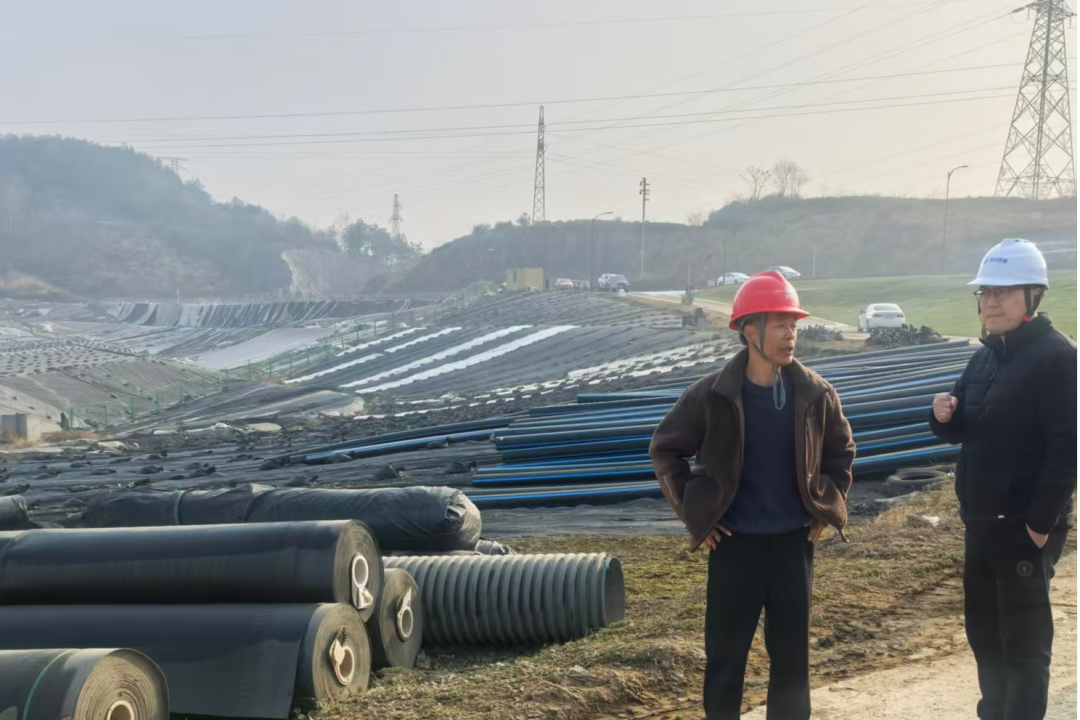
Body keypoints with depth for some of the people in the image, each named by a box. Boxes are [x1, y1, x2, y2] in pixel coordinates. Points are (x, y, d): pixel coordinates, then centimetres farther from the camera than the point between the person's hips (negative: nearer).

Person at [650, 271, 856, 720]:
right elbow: (665, 450, 0)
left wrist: (827, 508, 6)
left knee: (792, 654, 9)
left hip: (794, 542, 2)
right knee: (725, 654, 6)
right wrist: (694, 514, -4)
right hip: (735, 543, -2)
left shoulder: (814, 394, -3)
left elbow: (841, 450, 14)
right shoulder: (713, 396, -10)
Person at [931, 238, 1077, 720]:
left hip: (1024, 527, -8)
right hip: (981, 522, 8)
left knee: (1024, 642, 0)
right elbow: (964, 433, 19)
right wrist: (944, 417, -4)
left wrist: (1041, 523, -21)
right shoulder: (986, 357, 12)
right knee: (984, 632, 16)